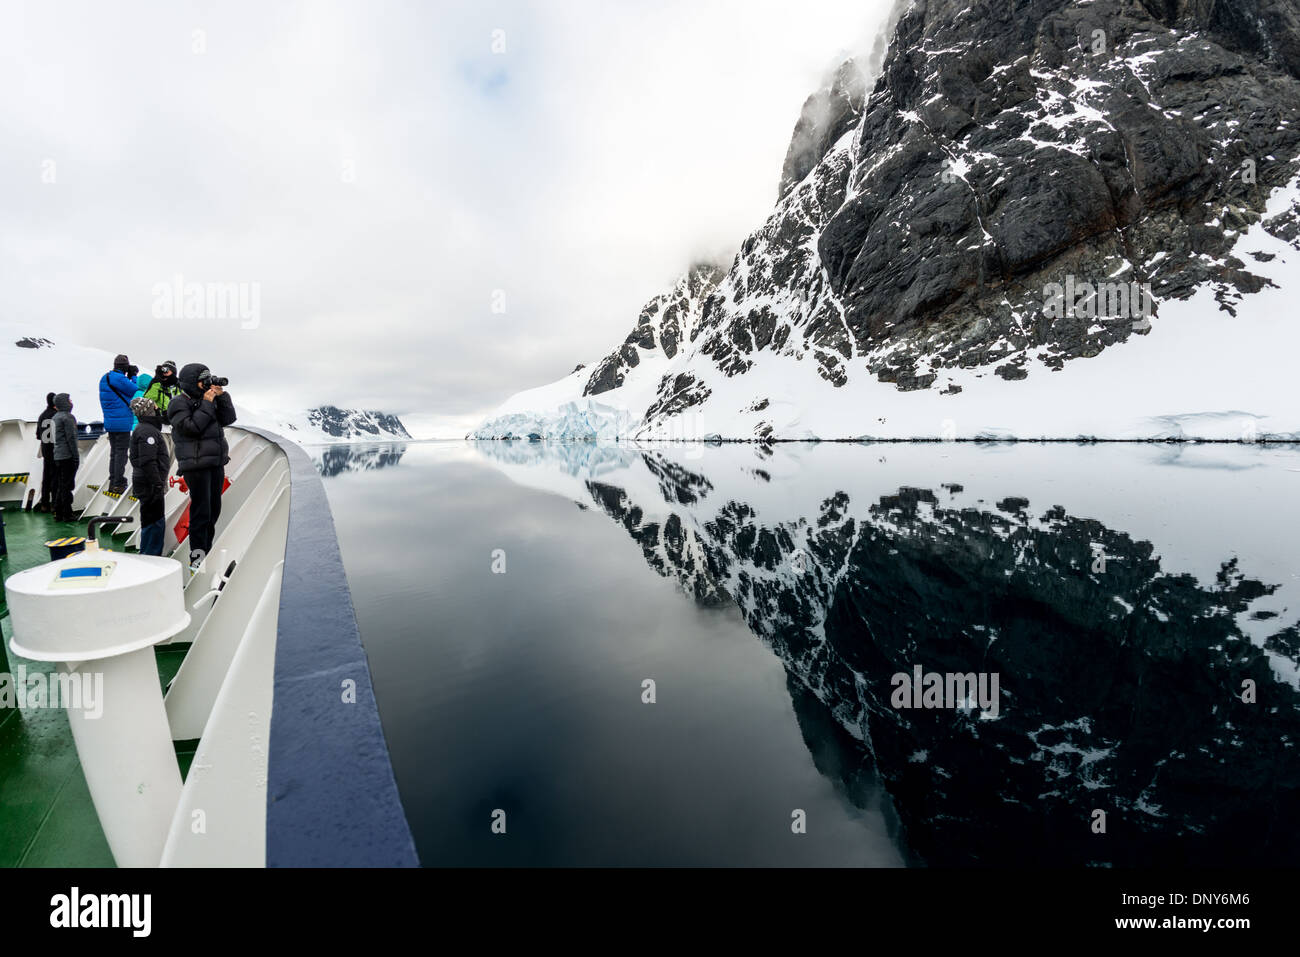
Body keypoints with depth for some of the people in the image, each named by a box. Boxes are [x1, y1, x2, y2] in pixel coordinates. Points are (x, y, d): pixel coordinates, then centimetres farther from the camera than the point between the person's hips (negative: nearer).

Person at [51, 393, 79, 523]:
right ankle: (67, 514, -1)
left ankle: (58, 513, 17)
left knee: (59, 486, 13)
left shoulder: (55, 417, 15)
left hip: (57, 456, 8)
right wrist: (76, 456, -13)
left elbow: (55, 437, 18)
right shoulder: (67, 417, -11)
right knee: (67, 486, -4)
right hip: (67, 457, -8)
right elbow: (71, 438, -15)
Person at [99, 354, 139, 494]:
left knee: (114, 452, 16)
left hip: (110, 422, 9)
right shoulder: (119, 379, -15)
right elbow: (135, 391, -8)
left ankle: (112, 483, 21)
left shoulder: (105, 378, 13)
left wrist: (130, 377, 11)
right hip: (122, 422, -9)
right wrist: (133, 376, 3)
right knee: (121, 453, -5)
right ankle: (118, 484, -3)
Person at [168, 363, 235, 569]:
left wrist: (222, 397, 0)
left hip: (216, 463, 8)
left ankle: (206, 550, 25)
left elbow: (228, 419, 10)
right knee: (201, 511, -8)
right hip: (196, 465, -7)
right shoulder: (179, 403, -6)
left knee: (214, 509, 13)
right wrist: (206, 404, -15)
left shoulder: (209, 399, 15)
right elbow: (191, 427, -18)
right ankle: (197, 557, -1)